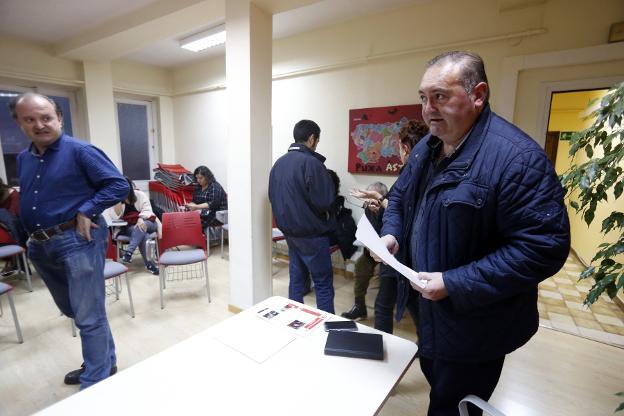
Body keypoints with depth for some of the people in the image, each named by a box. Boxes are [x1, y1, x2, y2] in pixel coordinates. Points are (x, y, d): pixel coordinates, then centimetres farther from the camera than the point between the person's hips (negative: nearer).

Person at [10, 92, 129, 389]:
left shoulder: (80, 151, -9)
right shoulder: (23, 159, 14)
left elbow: (119, 185, -14)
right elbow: (27, 200, 23)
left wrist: (86, 211, -20)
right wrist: (32, 238, 9)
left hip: (78, 241, -8)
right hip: (40, 247, 9)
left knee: (89, 317, -1)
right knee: (73, 310, 21)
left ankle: (95, 385, 15)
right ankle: (104, 362, 40)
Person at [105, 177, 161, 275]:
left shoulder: (140, 195, -4)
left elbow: (147, 210, -10)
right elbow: (116, 217, -12)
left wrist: (140, 219, -31)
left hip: (147, 223, 1)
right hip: (127, 228, 0)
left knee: (141, 228, -38)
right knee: (142, 234, -35)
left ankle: (128, 252, -39)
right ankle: (148, 262, -35)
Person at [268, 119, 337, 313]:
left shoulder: (278, 163, 7)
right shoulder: (311, 162, -17)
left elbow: (273, 197, 13)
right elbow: (324, 201, -19)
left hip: (289, 230, 8)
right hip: (311, 233, -7)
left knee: (296, 279, 16)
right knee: (323, 283, 3)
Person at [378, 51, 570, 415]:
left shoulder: (518, 157, -24)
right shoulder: (425, 149, 2)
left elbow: (544, 246, -25)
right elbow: (400, 198, 13)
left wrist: (455, 284, -28)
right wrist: (392, 234, -8)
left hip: (472, 327, -7)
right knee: (437, 387, 31)